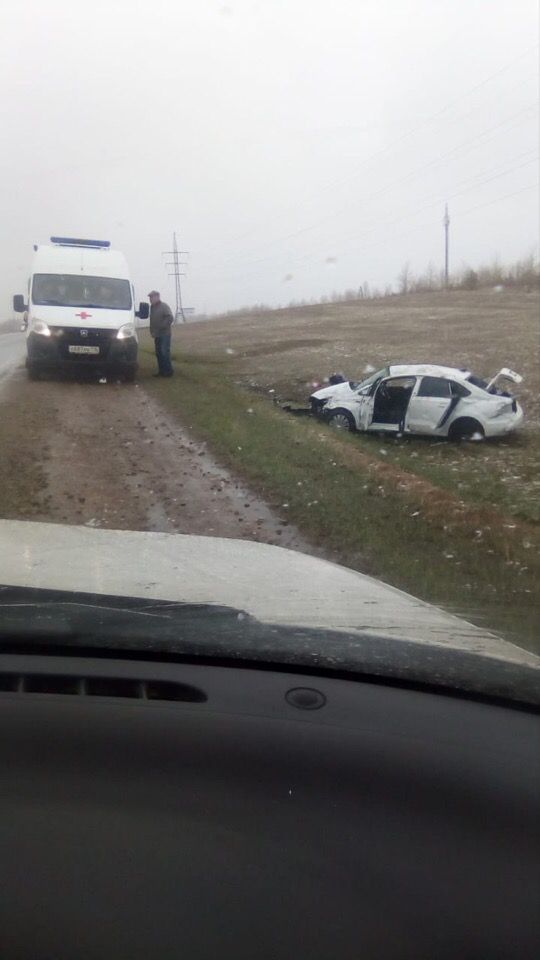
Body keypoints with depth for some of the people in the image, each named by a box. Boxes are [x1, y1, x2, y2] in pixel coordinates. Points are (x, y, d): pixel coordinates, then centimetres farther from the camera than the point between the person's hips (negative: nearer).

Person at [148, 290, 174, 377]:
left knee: (165, 353, -11)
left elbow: (170, 318, -17)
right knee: (158, 353, 8)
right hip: (157, 335, 8)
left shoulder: (164, 306, -8)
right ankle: (161, 371, 14)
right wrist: (152, 331, 11)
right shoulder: (152, 307, 15)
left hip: (164, 334, -8)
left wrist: (162, 327, -18)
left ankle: (168, 371, -6)